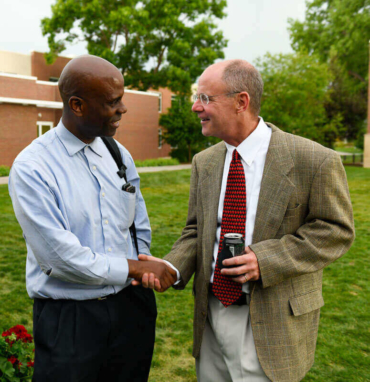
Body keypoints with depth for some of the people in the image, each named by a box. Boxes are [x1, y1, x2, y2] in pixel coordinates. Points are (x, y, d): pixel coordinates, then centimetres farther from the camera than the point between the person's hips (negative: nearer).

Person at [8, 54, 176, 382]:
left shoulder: (120, 155, 5)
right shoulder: (31, 168, -14)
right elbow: (61, 256, -19)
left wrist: (146, 276, -1)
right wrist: (133, 269, -12)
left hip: (131, 306, 5)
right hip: (69, 318, -5)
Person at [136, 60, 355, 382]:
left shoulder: (315, 161, -14)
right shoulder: (204, 162, 4)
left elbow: (336, 230, -10)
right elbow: (196, 230, 8)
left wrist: (265, 259, -21)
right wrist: (171, 267, -12)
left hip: (272, 322, -5)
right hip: (211, 316, 5)